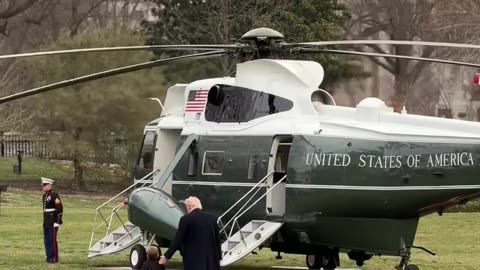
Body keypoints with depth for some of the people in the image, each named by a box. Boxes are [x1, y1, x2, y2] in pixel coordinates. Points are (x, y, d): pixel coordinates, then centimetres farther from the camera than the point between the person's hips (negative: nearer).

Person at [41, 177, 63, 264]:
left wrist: (58, 221, -18)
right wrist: (45, 220, 19)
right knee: (47, 240, 11)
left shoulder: (54, 195, -14)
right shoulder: (44, 195, 13)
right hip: (46, 222, 9)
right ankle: (49, 257, 18)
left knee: (52, 240, -6)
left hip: (53, 222, -9)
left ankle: (54, 258, -1)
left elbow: (60, 208, -17)